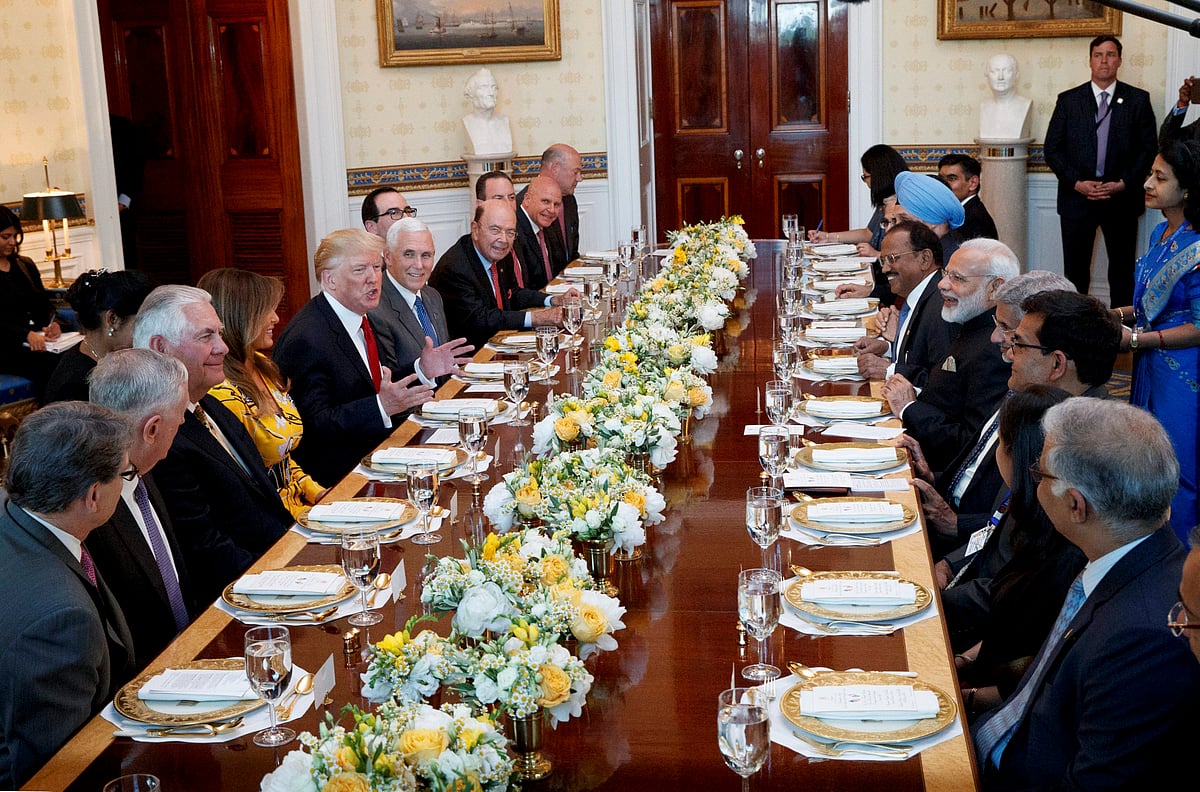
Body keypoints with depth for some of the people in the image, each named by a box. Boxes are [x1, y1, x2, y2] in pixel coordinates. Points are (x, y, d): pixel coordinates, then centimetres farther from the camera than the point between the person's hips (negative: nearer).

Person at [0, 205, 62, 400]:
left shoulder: (26, 265, 19)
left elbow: (42, 306, 18)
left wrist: (51, 324, -6)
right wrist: (26, 335, -27)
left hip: (32, 338, 6)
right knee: (50, 363, -33)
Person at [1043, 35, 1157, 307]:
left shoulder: (1138, 100, 4)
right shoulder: (1068, 100, 5)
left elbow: (1148, 149, 2)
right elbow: (1052, 149, 2)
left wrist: (1123, 183, -10)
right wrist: (1077, 183, -10)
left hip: (1122, 198, 0)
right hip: (1077, 198, 0)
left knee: (1122, 270, 7)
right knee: (1075, 270, 3)